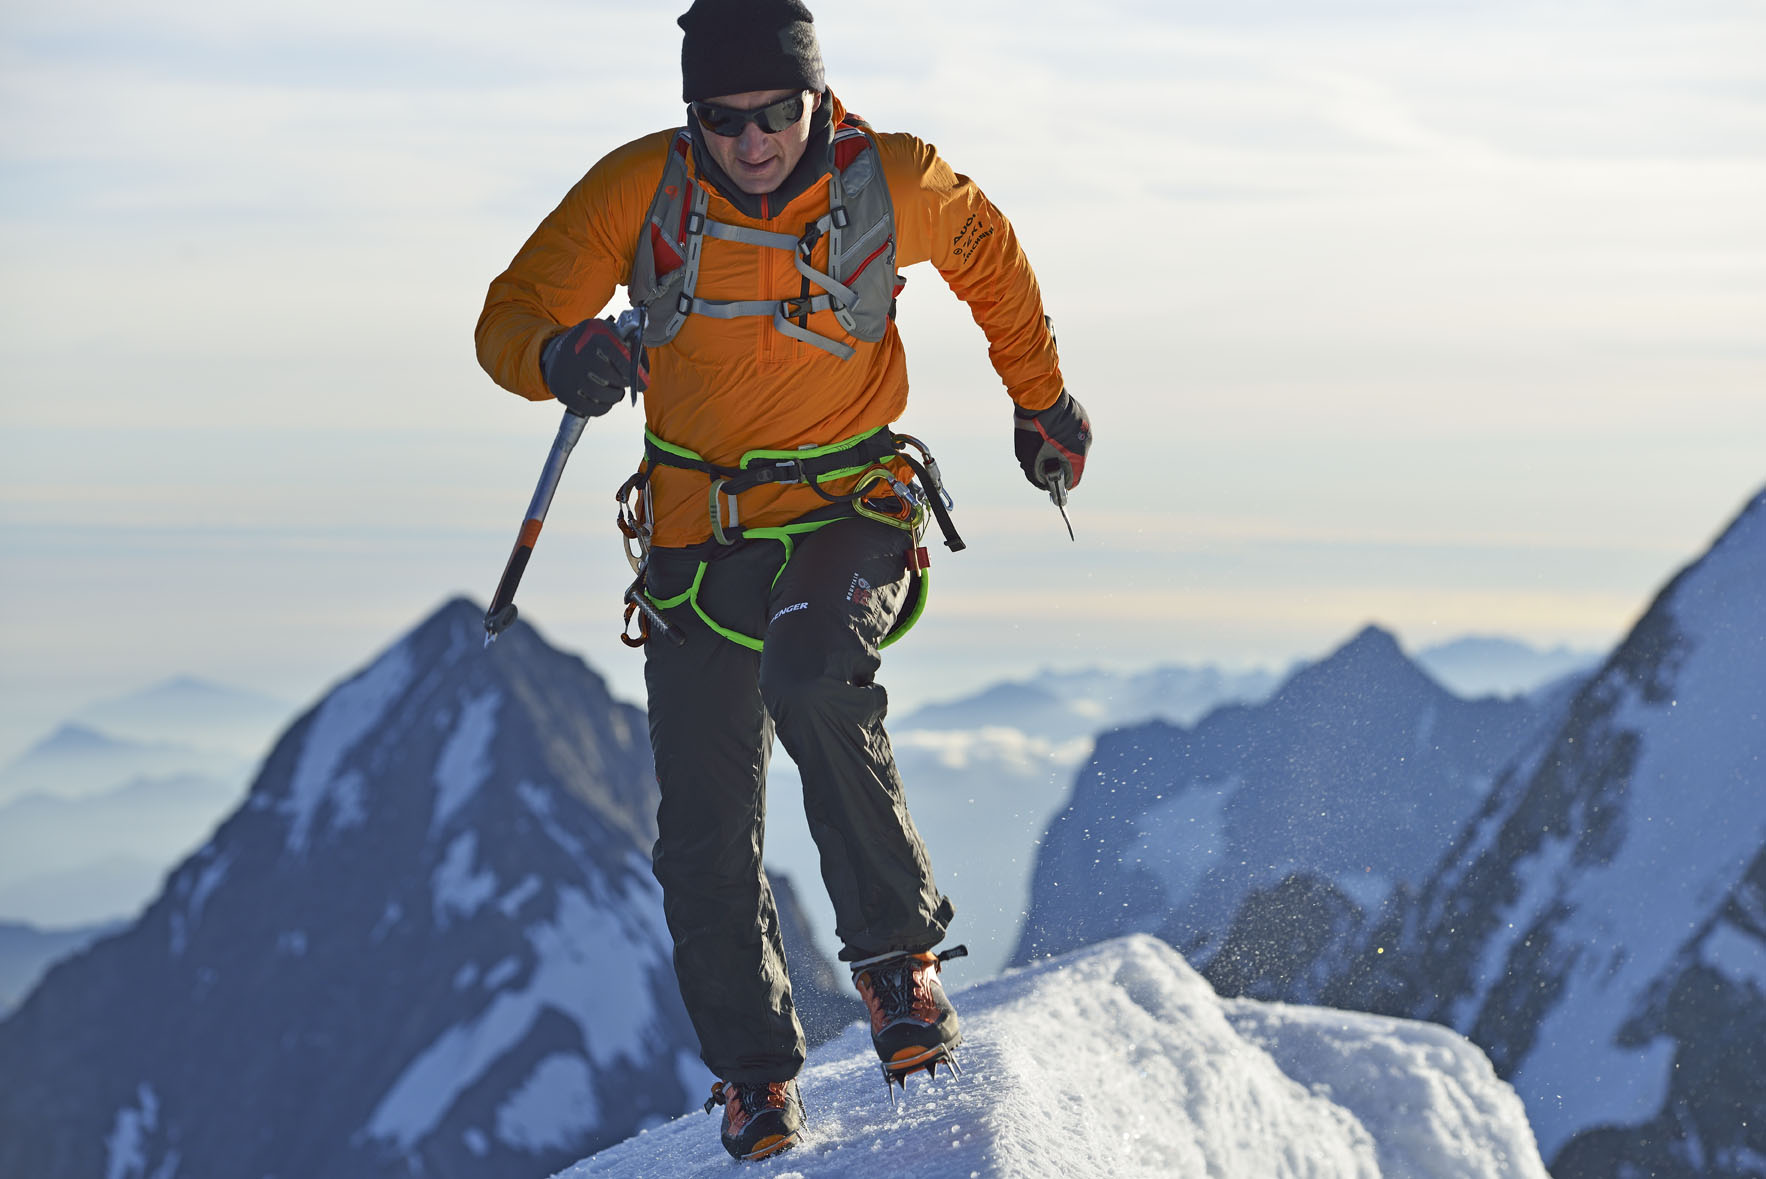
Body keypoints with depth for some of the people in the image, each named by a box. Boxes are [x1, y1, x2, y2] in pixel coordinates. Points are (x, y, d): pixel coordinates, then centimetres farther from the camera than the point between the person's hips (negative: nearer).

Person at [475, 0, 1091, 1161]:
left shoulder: (892, 184, -10)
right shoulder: (641, 190, -10)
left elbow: (989, 256, 11)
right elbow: (512, 315, -7)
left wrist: (1041, 397, 23)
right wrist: (561, 355, -31)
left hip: (851, 510, -2)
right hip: (698, 533, 2)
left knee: (810, 671, -35)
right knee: (708, 834, -1)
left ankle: (897, 946, -16)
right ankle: (757, 1076, 19)